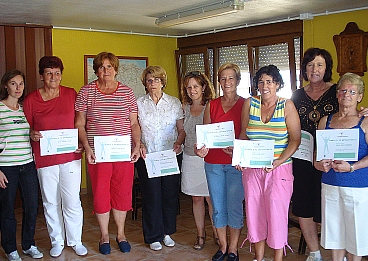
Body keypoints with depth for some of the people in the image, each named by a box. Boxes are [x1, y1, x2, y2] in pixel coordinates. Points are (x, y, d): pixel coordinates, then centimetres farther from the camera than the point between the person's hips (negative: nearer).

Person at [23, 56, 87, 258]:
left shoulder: (71, 94, 2)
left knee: (72, 201, 2)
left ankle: (75, 241, 21)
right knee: (50, 202, 11)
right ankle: (56, 241, 28)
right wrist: (32, 134, -15)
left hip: (70, 156, 0)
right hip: (44, 158, 1)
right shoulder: (31, 99, 0)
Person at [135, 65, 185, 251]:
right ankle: (153, 237, 17)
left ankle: (167, 232, 26)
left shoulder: (174, 103, 7)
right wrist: (139, 144, -13)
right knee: (151, 196, 3)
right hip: (147, 157, -1)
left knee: (170, 194, 8)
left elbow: (182, 129, 7)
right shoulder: (139, 104, 5)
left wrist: (179, 142, -11)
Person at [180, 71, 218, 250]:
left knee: (210, 198, -1)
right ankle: (200, 234, 23)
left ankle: (216, 234, 16)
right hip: (190, 157, 5)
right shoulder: (185, 108, 9)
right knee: (196, 198, 11)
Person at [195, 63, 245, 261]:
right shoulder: (211, 105, 10)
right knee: (218, 206, 9)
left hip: (236, 162, -3)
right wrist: (201, 148, -13)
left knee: (234, 206, 1)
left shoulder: (245, 105, 0)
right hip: (213, 163, 3)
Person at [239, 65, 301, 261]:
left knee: (277, 213, 1)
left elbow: (295, 140, -5)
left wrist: (279, 161, -17)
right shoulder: (250, 104, 5)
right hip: (252, 169, 3)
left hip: (279, 170, -3)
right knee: (254, 212, 9)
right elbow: (243, 136, 11)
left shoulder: (287, 106, -2)